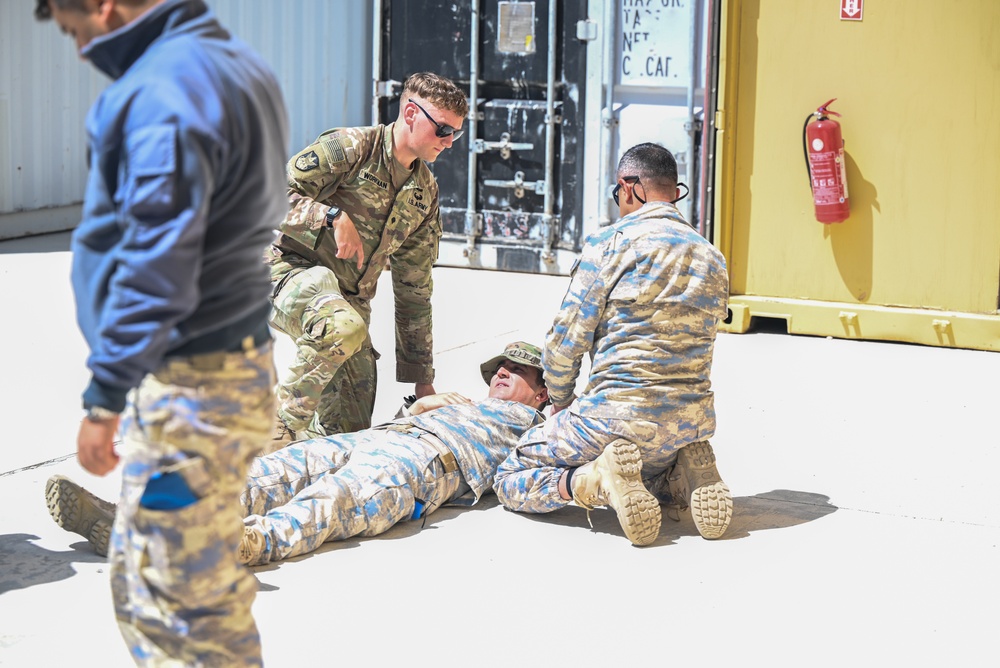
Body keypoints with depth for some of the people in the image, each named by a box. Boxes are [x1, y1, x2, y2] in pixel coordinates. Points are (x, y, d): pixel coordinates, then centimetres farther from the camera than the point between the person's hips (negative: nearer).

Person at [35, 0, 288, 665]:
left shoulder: (163, 91, -18)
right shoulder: (241, 65, 14)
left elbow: (154, 267, -24)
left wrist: (105, 397, -19)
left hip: (188, 387, -11)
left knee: (192, 598, 0)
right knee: (141, 581, 21)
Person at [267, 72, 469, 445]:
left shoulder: (426, 193, 13)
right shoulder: (350, 147, -8)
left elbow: (413, 288, 18)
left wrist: (422, 378, 17)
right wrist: (334, 216, -26)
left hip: (349, 298, 7)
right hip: (291, 271, -7)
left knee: (351, 430, -3)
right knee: (343, 325, -41)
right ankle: (280, 432, -29)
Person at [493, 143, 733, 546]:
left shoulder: (609, 244, -8)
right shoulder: (713, 260, 11)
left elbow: (567, 339, -5)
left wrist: (561, 401, 14)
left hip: (618, 416, -6)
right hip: (692, 421, 6)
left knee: (511, 480, 10)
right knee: (647, 466, 39)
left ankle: (594, 481, -17)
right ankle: (684, 480, 5)